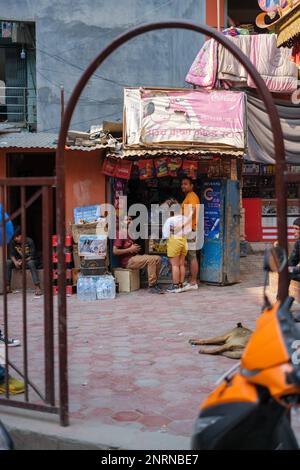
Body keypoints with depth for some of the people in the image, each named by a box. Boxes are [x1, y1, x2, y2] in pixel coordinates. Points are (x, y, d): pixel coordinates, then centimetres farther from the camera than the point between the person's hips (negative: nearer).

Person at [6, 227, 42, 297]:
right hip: (19, 261, 5)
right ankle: (8, 287, -20)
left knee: (31, 263, -39)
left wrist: (23, 261, -33)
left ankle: (37, 287, -46)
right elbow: (11, 254, -5)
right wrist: (15, 262, -25)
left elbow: (32, 256, -19)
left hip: (29, 260, -5)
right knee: (8, 262, -21)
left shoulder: (29, 241, -17)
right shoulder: (13, 242, -5)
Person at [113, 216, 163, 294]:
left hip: (135, 257, 9)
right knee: (151, 259, -26)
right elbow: (115, 251, -17)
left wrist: (136, 248, 9)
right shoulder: (121, 233, -9)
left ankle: (154, 283, -1)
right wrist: (130, 249, -14)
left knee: (158, 258, -4)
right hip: (127, 261, -9)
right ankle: (152, 286, -21)